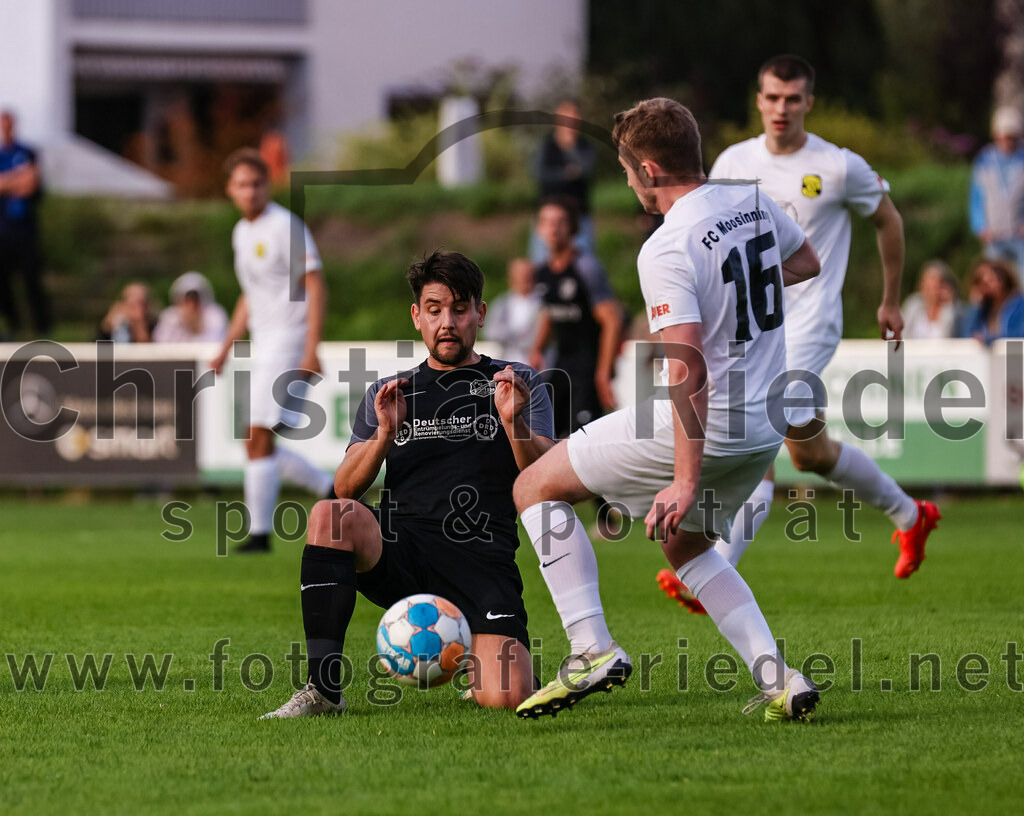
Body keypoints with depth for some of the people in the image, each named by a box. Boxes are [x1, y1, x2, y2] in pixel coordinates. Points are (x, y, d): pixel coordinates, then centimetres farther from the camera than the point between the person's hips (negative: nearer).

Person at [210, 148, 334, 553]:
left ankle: (259, 532, -10)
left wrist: (311, 350, -24)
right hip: (264, 345, 9)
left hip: (289, 341, -9)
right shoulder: (242, 232, 15)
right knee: (259, 444, 7)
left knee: (259, 438, -13)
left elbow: (316, 287, -16)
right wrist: (225, 350, 21)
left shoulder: (285, 226, -11)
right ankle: (335, 491, 17)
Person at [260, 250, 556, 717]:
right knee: (330, 515, -32)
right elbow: (345, 488, 8)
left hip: (482, 560, -1)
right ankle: (323, 688, -26)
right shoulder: (389, 393, 20)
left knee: (506, 697, -25)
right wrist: (384, 434, -11)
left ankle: (472, 658, 15)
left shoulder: (519, 384, 15)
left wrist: (515, 423, -18)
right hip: (399, 552, 2)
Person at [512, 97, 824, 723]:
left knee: (536, 487, 5)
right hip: (766, 428, 8)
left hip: (701, 425, -8)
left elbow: (688, 370, -27)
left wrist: (686, 481, -26)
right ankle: (778, 679, 13)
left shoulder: (666, 250, -21)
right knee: (688, 546, 29)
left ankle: (593, 648, -3)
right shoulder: (753, 203, 3)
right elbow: (807, 264, 24)